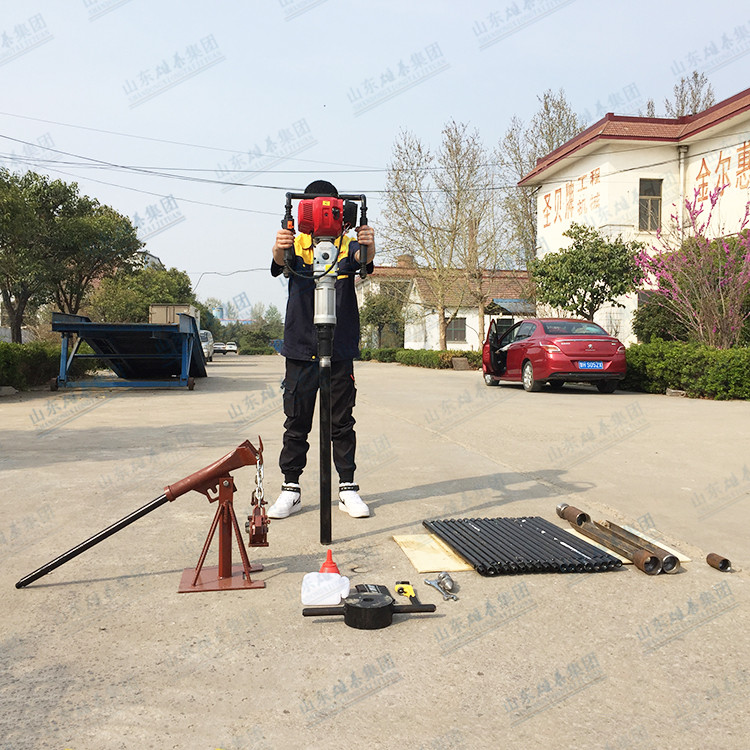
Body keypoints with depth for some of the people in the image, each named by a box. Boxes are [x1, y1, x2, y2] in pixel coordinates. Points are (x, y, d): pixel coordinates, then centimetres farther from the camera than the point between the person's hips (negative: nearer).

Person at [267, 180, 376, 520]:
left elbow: (364, 257, -18)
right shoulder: (296, 245, 4)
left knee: (342, 422, 7)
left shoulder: (347, 245, 4)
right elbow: (281, 261, -18)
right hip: (301, 350, 0)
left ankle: (348, 488, 15)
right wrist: (279, 249, -43)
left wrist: (369, 245, -44)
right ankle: (291, 488, 15)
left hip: (340, 351, 0)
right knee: (296, 422, 6)